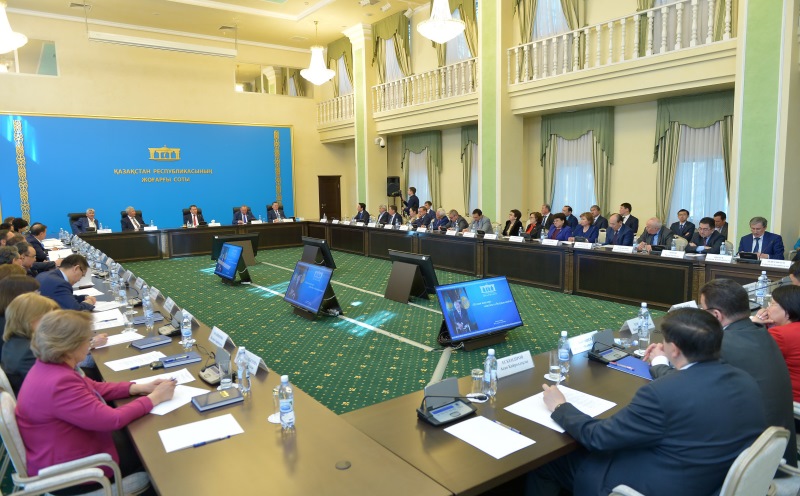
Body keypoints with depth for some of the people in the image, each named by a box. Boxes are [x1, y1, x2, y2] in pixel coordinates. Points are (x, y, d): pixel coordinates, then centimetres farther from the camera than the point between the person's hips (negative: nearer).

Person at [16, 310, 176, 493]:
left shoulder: (49, 366, -5)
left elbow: (92, 388, 7)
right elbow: (112, 419, -31)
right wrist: (154, 398, -19)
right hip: (66, 470, -9)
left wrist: (137, 388, -4)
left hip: (62, 447, 9)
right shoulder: (59, 384, -35)